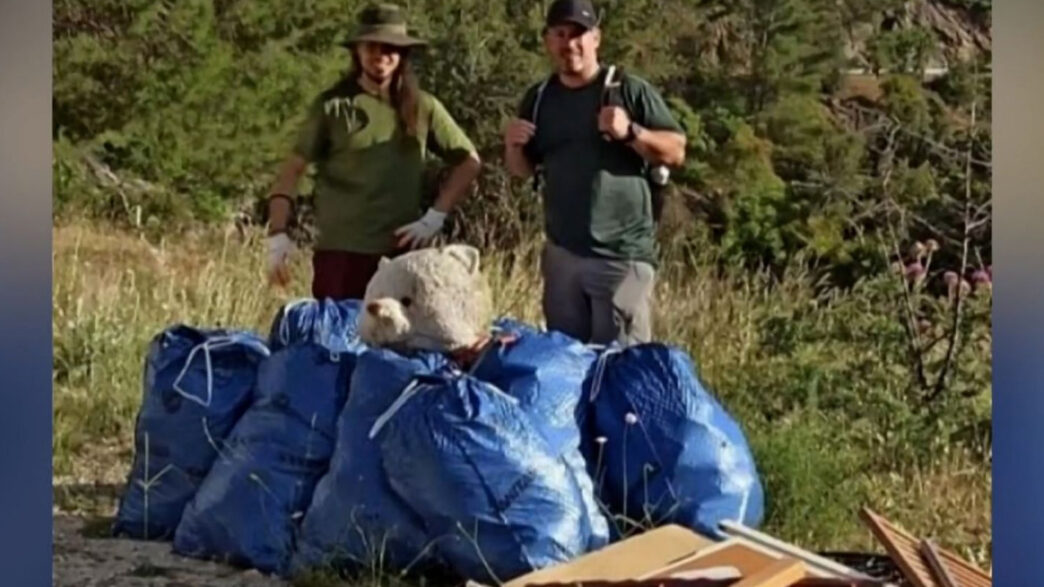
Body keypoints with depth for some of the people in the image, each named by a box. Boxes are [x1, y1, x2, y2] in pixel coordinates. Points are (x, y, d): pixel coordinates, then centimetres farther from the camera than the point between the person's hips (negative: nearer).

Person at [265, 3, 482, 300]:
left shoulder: (422, 107, 7)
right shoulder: (332, 105, 1)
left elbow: (469, 161, 14)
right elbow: (292, 169, -1)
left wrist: (435, 217, 2)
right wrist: (277, 235, -12)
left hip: (402, 253, 2)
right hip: (340, 252, -2)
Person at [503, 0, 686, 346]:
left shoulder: (630, 90, -3)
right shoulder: (539, 98, 11)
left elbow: (676, 152, -4)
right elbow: (522, 171, 17)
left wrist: (631, 132, -20)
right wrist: (512, 147, -5)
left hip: (622, 256, -5)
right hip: (561, 254, 5)